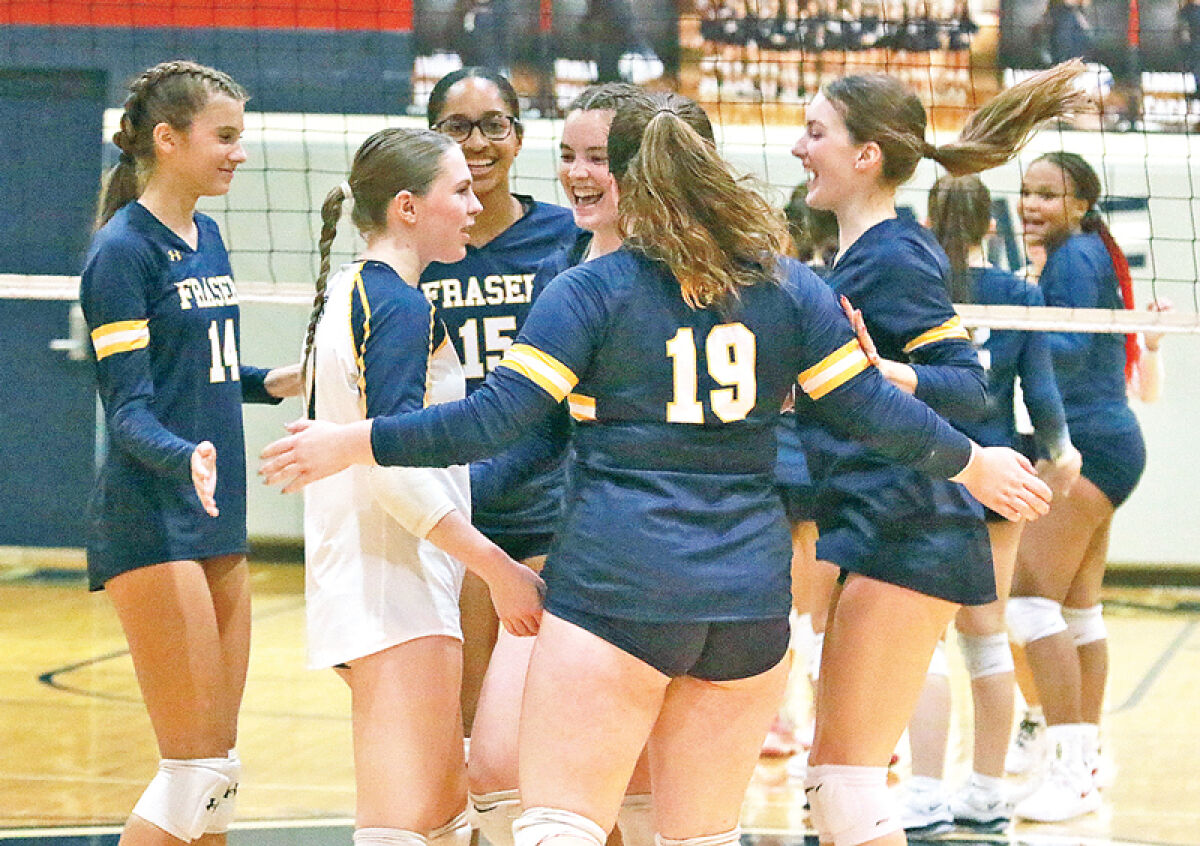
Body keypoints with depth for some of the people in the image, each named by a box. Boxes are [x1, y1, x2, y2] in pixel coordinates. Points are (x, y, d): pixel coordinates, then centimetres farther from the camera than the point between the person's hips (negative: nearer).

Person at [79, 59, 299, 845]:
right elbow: (130, 409, -18)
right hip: (152, 524, -9)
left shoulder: (207, 238, 13)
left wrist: (274, 383, 8)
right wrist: (187, 459, -35)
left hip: (217, 518, 9)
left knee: (219, 766, 9)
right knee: (193, 765, -10)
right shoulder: (124, 249, -12)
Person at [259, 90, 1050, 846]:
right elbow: (873, 411, 7)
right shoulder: (789, 287, 7)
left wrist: (352, 444, -1)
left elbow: (495, 419, -9)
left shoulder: (591, 290, -3)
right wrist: (975, 465, 23)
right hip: (750, 596, 4)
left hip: (615, 592, -4)